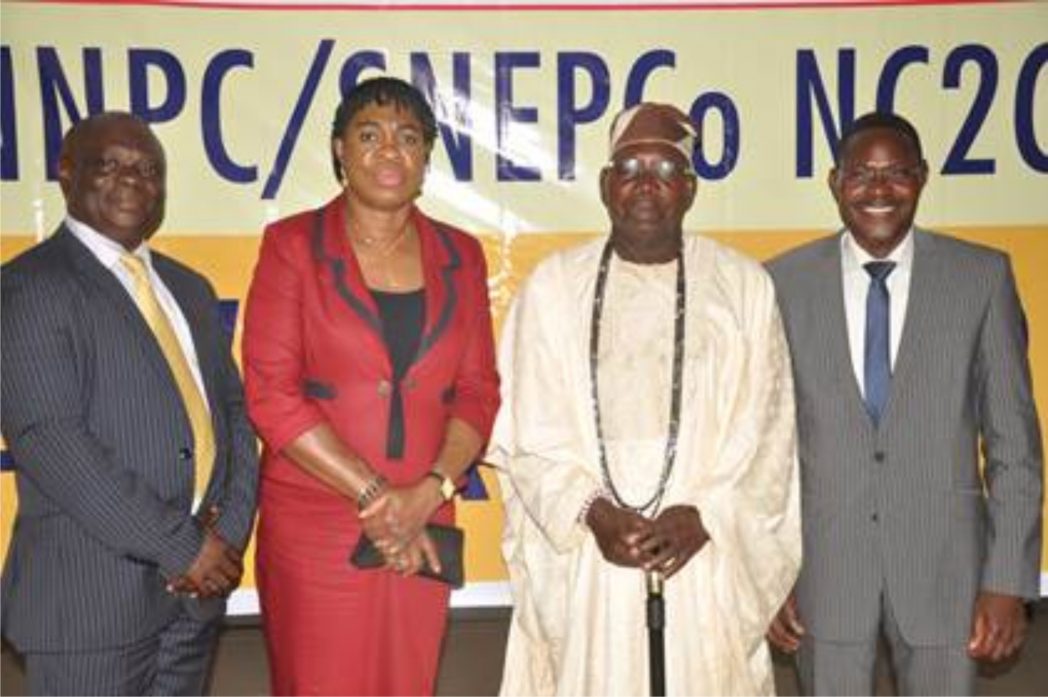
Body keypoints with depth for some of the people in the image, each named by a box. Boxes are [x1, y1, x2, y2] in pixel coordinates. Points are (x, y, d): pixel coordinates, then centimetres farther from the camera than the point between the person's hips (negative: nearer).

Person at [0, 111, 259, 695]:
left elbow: (232, 409, 12)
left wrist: (231, 530, -4)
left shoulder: (189, 288, 15)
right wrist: (179, 545, -17)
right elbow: (47, 439, -17)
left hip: (197, 586, 6)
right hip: (90, 593, -6)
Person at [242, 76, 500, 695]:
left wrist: (429, 492, -10)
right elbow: (272, 394, -8)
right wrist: (373, 496, -12)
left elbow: (479, 391, 6)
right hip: (313, 524, -2)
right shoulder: (293, 245, -2)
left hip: (423, 528, 3)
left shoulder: (461, 255, 8)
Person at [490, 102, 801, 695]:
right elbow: (528, 431, 1)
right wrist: (592, 511, -12)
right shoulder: (553, 286, 3)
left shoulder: (745, 287, 3)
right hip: (582, 562, 0)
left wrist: (705, 516, -11)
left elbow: (766, 434, 1)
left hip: (708, 564, 0)